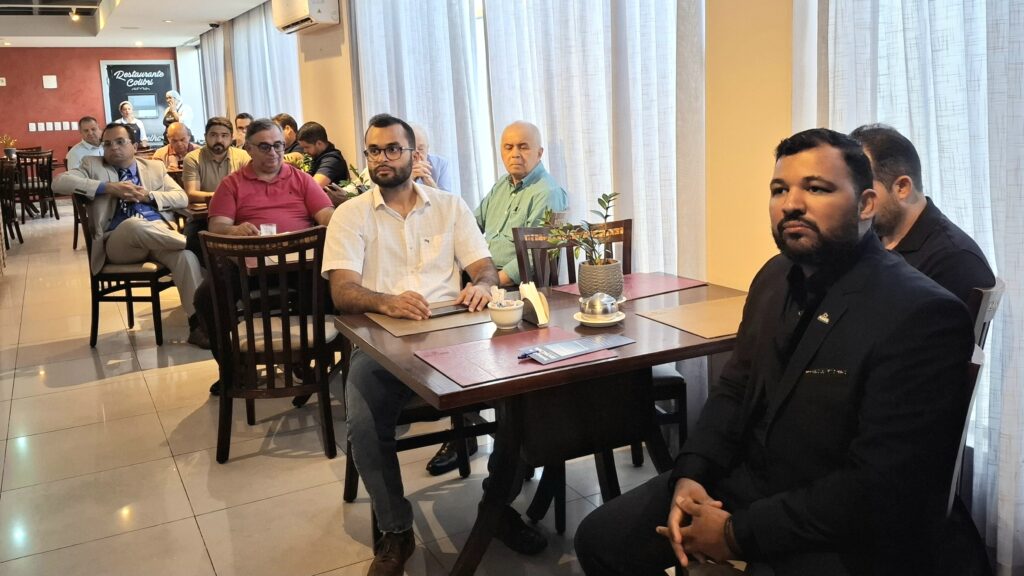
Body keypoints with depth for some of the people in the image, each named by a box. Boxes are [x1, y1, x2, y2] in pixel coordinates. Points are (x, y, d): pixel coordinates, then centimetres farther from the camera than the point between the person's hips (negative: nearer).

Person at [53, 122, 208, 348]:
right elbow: (59, 183, -1)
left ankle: (199, 323, -32)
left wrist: (149, 196, -4)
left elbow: (182, 198, 14)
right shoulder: (93, 165, 16)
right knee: (134, 224, -39)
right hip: (118, 241, -2)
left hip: (160, 233, 2)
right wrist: (108, 187, -10)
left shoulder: (155, 167, 23)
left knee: (185, 255, -33)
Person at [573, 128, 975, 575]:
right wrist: (689, 474, -5)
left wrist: (740, 533, -20)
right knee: (599, 537, 2)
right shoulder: (775, 276, 4)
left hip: (844, 534, -7)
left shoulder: (923, 315, -20)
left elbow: (878, 488, -23)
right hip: (745, 479, 7)